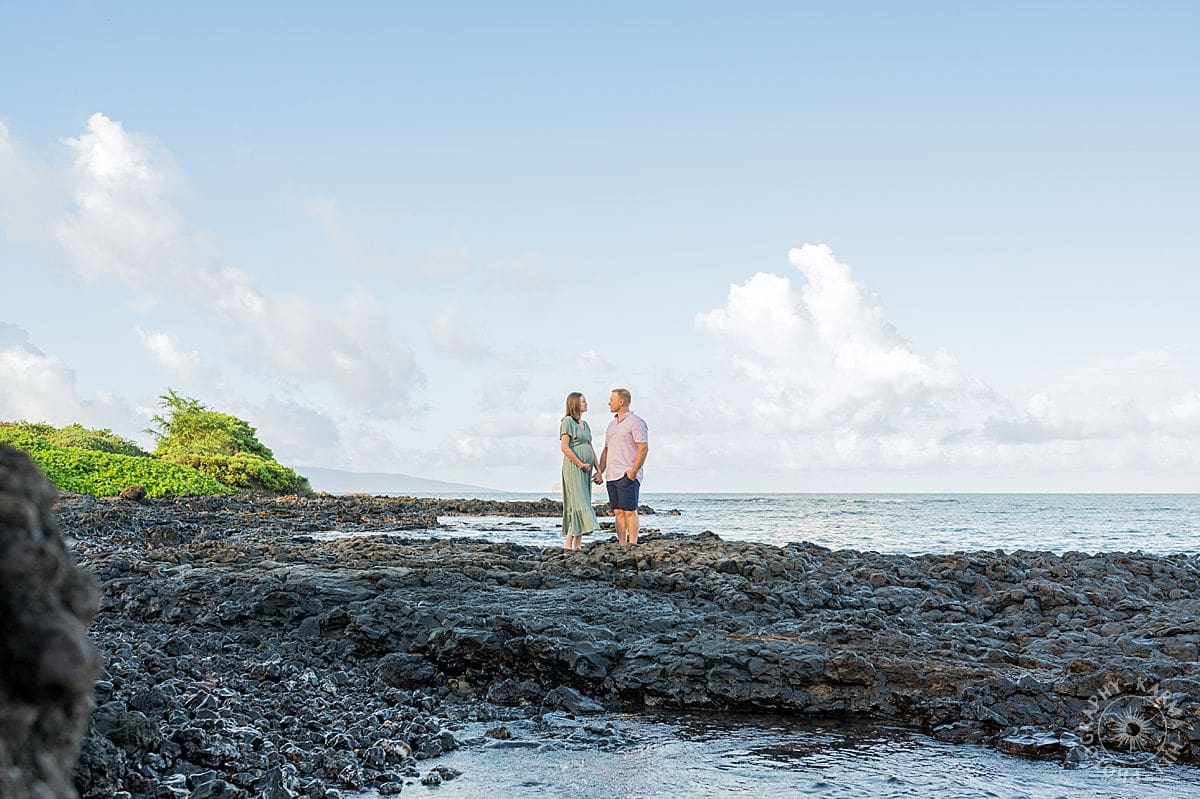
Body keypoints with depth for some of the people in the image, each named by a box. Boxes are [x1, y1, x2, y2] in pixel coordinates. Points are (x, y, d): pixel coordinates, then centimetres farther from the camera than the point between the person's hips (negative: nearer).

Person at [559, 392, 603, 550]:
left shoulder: (585, 425, 18)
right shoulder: (568, 421, -7)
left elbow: (591, 449, 19)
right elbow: (564, 447, -15)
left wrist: (598, 470, 11)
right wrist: (581, 464, -13)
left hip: (586, 470, 8)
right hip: (573, 468, -8)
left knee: (584, 505, 6)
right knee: (577, 504, -13)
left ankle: (578, 545, 7)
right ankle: (568, 545, -13)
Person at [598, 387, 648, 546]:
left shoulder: (636, 422, -6)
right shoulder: (612, 424, 20)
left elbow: (644, 448, -13)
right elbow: (606, 450, 22)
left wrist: (633, 472, -17)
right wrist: (600, 472, 13)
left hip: (627, 475, -8)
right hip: (612, 476, 8)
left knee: (629, 511, -8)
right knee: (618, 512, 7)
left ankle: (632, 545, -7)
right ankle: (621, 544, 9)